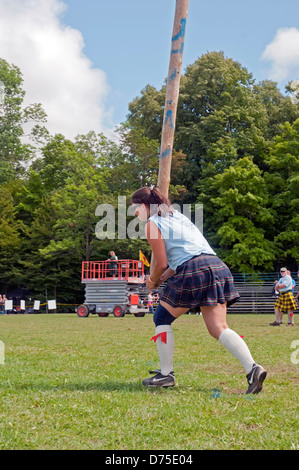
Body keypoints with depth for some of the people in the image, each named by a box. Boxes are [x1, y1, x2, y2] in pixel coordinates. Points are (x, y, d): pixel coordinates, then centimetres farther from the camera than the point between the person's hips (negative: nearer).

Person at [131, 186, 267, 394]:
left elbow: (161, 263, 0)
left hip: (193, 271, -8)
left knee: (162, 318, 10)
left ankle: (166, 374, 10)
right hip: (217, 266, 8)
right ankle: (253, 368, -18)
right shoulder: (177, 215, 29)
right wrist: (161, 278, 26)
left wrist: (153, 281, 19)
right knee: (218, 327, 1)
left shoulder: (152, 223, 4)